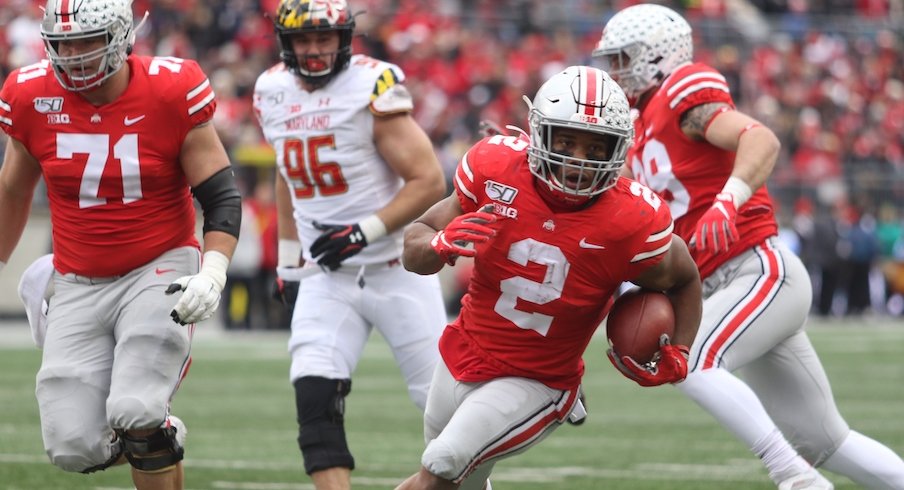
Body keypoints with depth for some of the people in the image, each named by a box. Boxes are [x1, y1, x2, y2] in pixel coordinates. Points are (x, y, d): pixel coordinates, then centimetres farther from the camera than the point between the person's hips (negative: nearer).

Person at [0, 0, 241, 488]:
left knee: (135, 415, -23)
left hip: (160, 271, -3)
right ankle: (158, 437, 27)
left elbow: (222, 198, -8)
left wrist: (212, 274, -24)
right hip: (78, 284, 3)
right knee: (74, 448, -6)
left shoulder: (171, 94, -13)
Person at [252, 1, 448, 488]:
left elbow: (429, 182, -15)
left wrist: (365, 231, -22)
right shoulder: (273, 93, 3)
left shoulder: (373, 88, -15)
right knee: (314, 398, -16)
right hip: (326, 278, 4)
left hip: (397, 269, -4)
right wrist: (289, 262, 19)